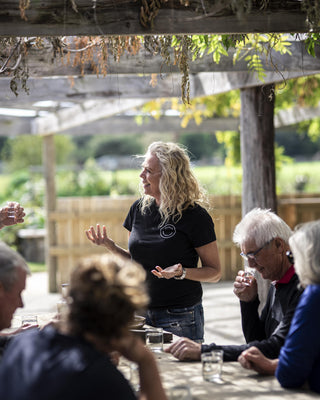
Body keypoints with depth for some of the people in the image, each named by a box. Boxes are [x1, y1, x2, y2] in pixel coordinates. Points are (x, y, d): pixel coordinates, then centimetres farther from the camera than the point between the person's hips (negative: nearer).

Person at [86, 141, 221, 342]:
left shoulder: (195, 216, -12)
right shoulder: (139, 209, 5)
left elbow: (215, 272, -7)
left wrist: (182, 272, -23)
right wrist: (110, 246, 0)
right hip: (141, 313, 5)